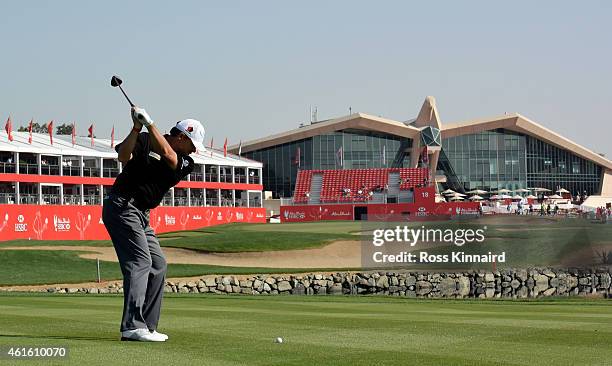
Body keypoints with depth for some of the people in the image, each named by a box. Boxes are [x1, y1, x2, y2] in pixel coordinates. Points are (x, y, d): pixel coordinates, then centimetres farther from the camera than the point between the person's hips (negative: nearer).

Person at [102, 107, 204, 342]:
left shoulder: (186, 163, 8)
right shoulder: (144, 140, -2)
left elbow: (168, 155, -14)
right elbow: (123, 157, -18)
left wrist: (149, 123, -18)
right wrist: (137, 128, -27)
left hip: (141, 215, 8)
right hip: (121, 206, -8)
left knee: (158, 265, 7)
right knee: (140, 261, -17)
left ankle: (147, 326, 12)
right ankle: (132, 327, -23)